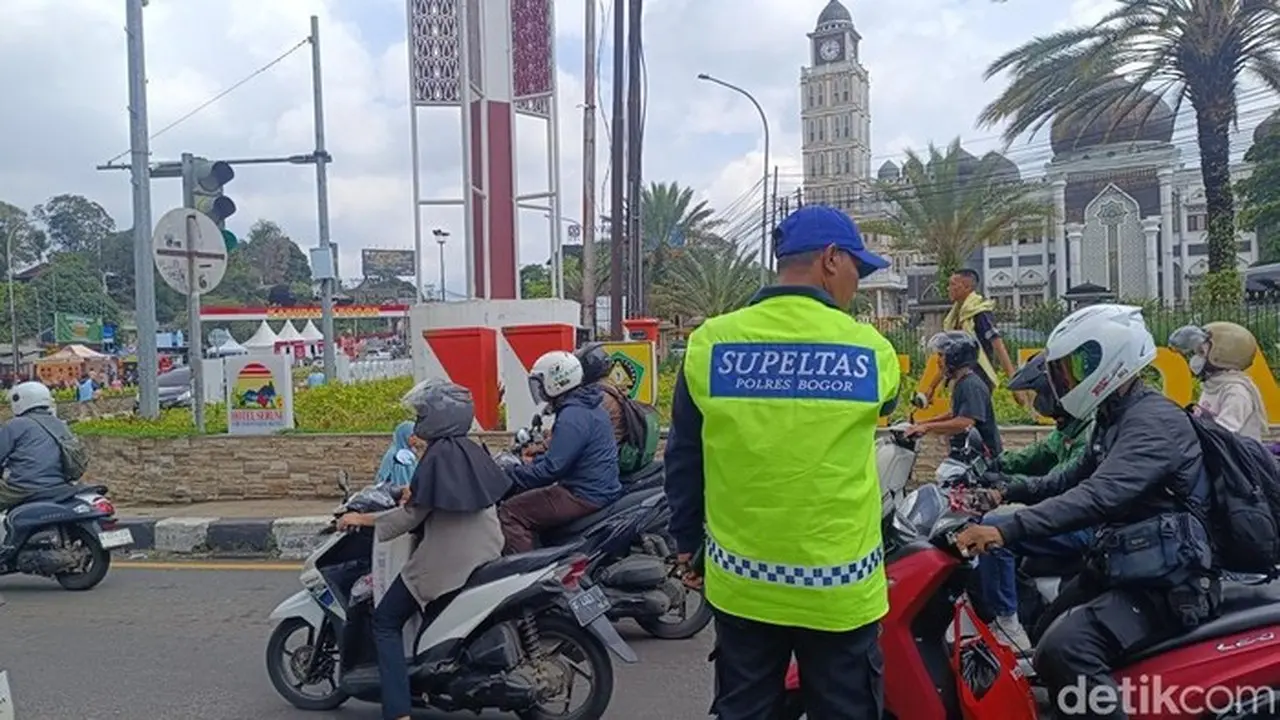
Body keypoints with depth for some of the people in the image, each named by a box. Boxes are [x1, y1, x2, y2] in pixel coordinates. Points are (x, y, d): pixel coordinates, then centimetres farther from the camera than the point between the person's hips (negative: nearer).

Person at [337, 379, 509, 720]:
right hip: (486, 552, 8)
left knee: (385, 622, 4)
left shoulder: (438, 455, -14)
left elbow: (412, 515, -12)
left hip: (448, 559, -8)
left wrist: (363, 518, -2)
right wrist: (414, 496, 25)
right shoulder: (472, 450, 8)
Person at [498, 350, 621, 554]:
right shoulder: (590, 407, 13)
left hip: (584, 497, -11)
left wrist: (511, 476, -14)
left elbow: (552, 468, -24)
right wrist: (531, 463, 16)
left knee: (509, 513, -10)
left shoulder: (573, 417, -20)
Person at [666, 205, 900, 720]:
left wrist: (687, 543, 14)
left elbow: (682, 460, 1)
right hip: (839, 588, -1)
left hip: (741, 583, 2)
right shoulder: (872, 351, -9)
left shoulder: (707, 345, -7)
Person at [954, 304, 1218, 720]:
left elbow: (1098, 496, -36)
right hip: (1124, 567, 11)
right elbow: (1078, 478, 27)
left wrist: (1006, 530, -44)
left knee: (1064, 649, -31)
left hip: (1165, 585, -11)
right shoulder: (1116, 417, 11)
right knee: (1041, 636, 22)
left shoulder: (1154, 420, -21)